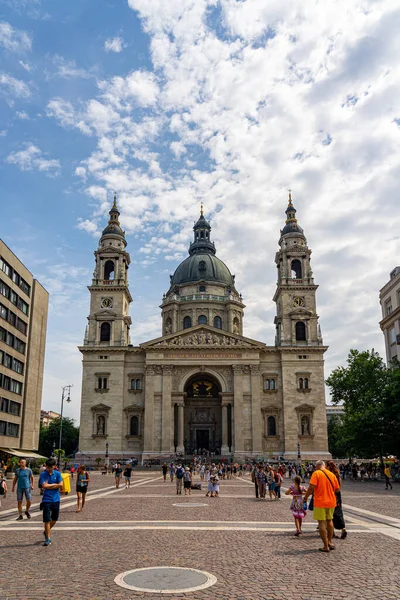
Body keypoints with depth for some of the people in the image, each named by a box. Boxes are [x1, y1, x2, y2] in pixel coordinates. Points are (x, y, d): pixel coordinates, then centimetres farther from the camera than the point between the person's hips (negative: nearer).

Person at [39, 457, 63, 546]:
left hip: (56, 499, 3)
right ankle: (48, 538, 7)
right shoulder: (43, 474, -4)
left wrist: (48, 486, -10)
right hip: (47, 500, -3)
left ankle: (46, 531, 37)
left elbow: (60, 485, -8)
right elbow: (44, 485, -16)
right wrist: (54, 484, -8)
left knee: (55, 519, 13)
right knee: (47, 520, -2)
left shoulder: (57, 474, 2)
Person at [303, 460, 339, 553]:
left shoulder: (316, 473, -10)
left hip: (320, 502, -5)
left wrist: (306, 497, -7)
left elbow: (312, 487, -19)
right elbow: (337, 489, 9)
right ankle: (330, 542, 29)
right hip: (331, 502, 5)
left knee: (322, 523, 2)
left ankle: (326, 547, 4)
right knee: (329, 521, 23)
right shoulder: (332, 474, 5)